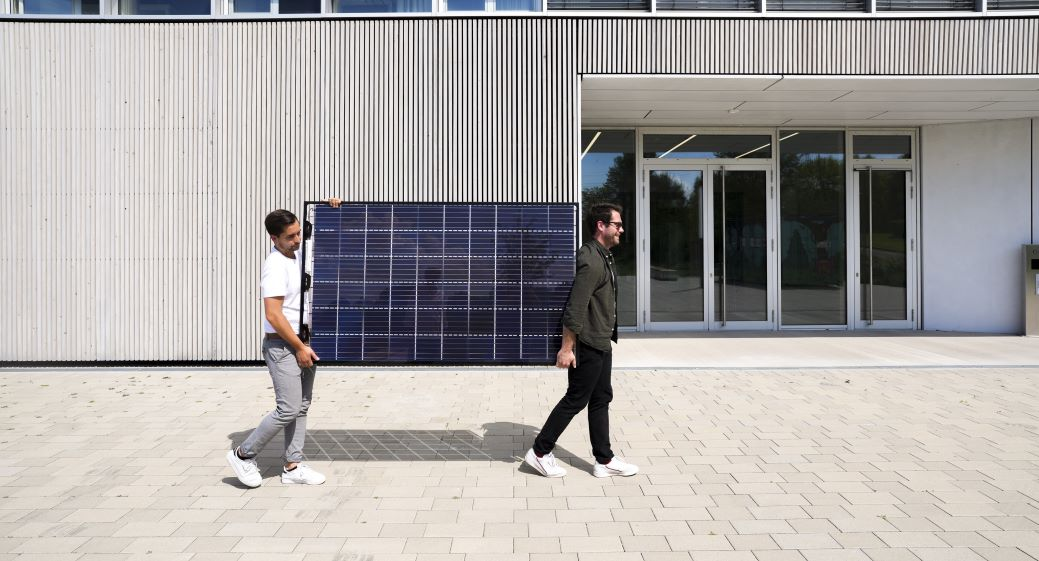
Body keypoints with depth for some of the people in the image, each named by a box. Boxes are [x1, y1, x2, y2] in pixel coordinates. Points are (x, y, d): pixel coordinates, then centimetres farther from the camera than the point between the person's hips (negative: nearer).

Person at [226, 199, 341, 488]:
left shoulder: (298, 255, 8)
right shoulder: (275, 267, -18)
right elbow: (273, 315, -23)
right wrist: (300, 347, -18)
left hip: (302, 344, 9)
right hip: (282, 346, -8)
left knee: (301, 408, 9)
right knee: (289, 409, -8)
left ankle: (293, 466, 16)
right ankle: (244, 454, 11)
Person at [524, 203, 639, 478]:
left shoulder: (603, 257, 11)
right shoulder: (591, 261, -21)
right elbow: (575, 308, -24)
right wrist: (567, 348, -23)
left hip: (601, 344, 10)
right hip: (588, 345, -10)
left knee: (601, 400, 14)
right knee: (575, 400, 0)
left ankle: (604, 460, 23)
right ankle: (540, 453, 14)